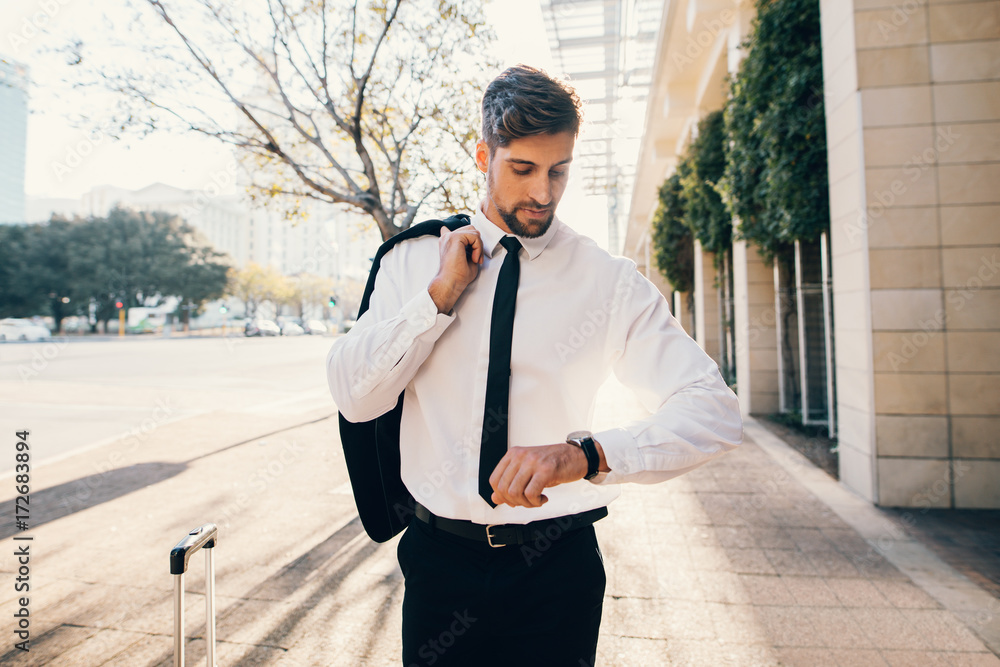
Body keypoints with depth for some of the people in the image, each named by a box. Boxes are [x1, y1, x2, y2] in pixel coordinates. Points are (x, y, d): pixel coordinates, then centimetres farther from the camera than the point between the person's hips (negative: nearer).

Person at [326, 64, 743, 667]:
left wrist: (585, 454, -32)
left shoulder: (611, 282, -9)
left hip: (558, 570, -1)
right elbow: (353, 397, -8)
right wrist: (439, 296, -17)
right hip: (441, 560, 2)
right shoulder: (414, 261, -2)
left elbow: (716, 412, -17)